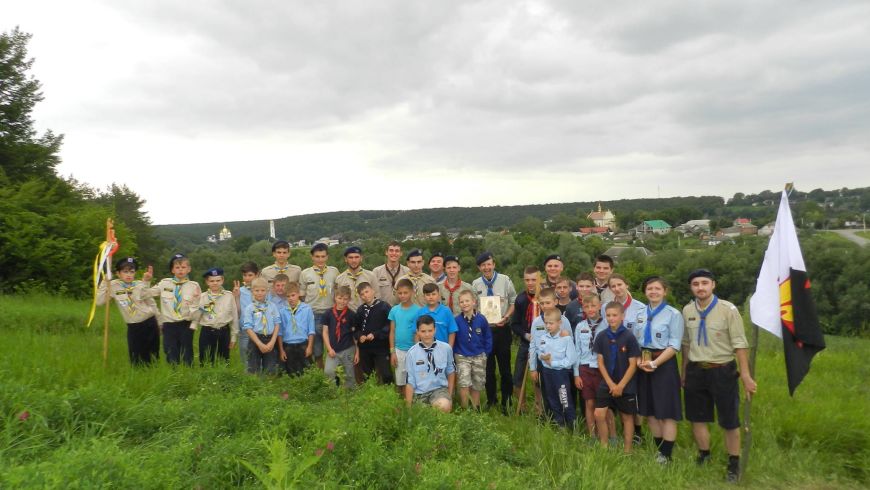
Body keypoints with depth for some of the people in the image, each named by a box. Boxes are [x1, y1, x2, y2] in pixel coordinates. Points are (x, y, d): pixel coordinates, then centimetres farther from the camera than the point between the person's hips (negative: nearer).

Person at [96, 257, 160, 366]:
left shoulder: (141, 285, 0)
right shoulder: (114, 285, -1)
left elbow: (152, 304, 6)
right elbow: (99, 301, -9)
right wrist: (104, 282, -11)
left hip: (150, 323, 0)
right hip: (133, 327, 0)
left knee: (153, 356, 9)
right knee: (136, 359, 3)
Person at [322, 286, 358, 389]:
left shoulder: (351, 315, -2)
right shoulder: (328, 313, 0)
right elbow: (325, 332, 4)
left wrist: (357, 352, 0)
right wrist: (329, 349, -5)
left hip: (348, 350, -1)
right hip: (333, 350, 1)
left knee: (349, 376, 7)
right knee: (328, 372, -15)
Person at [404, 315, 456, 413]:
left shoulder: (446, 348, -6)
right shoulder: (412, 352, -7)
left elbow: (451, 371, 11)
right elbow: (410, 381, -2)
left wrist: (449, 395, 8)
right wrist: (408, 407, -2)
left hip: (439, 389, -1)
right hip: (419, 393, 1)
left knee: (444, 406, -31)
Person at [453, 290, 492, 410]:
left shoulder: (481, 319, -8)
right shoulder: (457, 320, -10)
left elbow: (488, 337, 2)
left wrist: (486, 352, 0)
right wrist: (454, 354, -2)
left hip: (479, 357, 2)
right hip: (462, 357, -2)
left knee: (477, 385, 13)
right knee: (464, 383, -14)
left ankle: (476, 409, 29)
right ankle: (464, 409, 0)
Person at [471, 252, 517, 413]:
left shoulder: (505, 280, -5)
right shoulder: (475, 284, 2)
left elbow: (514, 302, 1)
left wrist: (506, 317, -12)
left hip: (501, 329, -2)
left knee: (505, 367, 5)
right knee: (488, 368, 12)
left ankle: (506, 402, 19)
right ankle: (490, 400, 28)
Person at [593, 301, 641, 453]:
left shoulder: (629, 337, -12)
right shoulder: (601, 336, -3)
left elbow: (633, 364, -10)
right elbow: (600, 362, 0)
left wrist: (621, 385, -12)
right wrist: (611, 383, -8)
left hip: (626, 385, -2)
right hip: (607, 384, 3)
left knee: (627, 417, 11)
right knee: (599, 414, -4)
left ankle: (627, 451, 24)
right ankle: (604, 447, 14)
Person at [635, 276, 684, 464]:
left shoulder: (673, 314, -7)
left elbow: (674, 346, -11)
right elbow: (634, 340, 9)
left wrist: (654, 363, -18)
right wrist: (638, 360, -8)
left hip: (664, 364, -5)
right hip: (643, 365, 5)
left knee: (666, 411, 0)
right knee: (650, 410, 12)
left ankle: (666, 455, 10)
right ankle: (658, 450, 26)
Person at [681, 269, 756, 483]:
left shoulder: (728, 309, -14)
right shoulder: (687, 310, 0)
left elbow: (739, 344, -12)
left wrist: (745, 375, -13)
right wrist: (684, 372, 15)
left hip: (722, 371, -4)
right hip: (695, 371, 4)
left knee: (730, 421, 8)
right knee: (697, 418, 13)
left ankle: (734, 464, 26)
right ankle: (704, 456, 33)